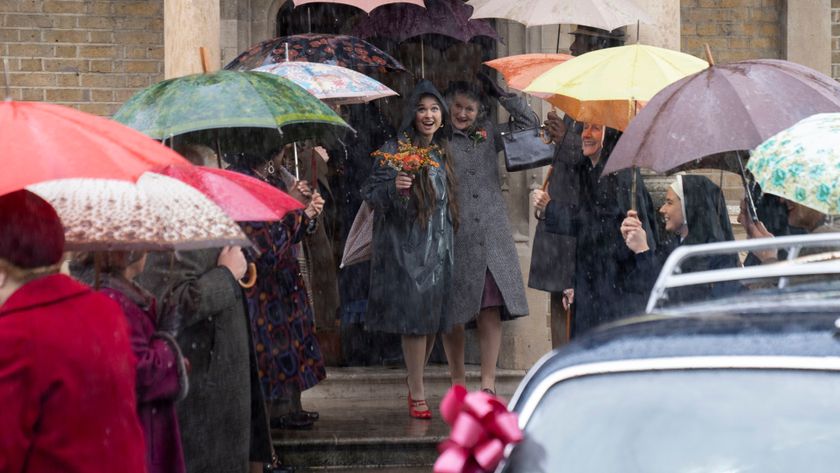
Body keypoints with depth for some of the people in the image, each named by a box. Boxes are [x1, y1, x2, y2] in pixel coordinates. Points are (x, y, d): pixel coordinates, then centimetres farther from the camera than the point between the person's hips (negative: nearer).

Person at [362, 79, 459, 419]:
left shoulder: (442, 152, 12)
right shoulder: (394, 151, -6)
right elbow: (371, 196, -10)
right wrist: (395, 187, -26)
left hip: (439, 247, 6)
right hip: (407, 247, -6)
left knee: (433, 318, 7)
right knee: (415, 317, -8)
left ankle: (415, 379, 24)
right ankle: (417, 395, -1)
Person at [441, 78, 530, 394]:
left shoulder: (488, 134, 15)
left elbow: (529, 124, 17)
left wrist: (501, 95, 10)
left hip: (491, 237, 3)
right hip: (454, 238, -3)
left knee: (491, 311, -3)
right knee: (452, 313, 4)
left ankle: (488, 383, 0)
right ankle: (457, 382, 16)